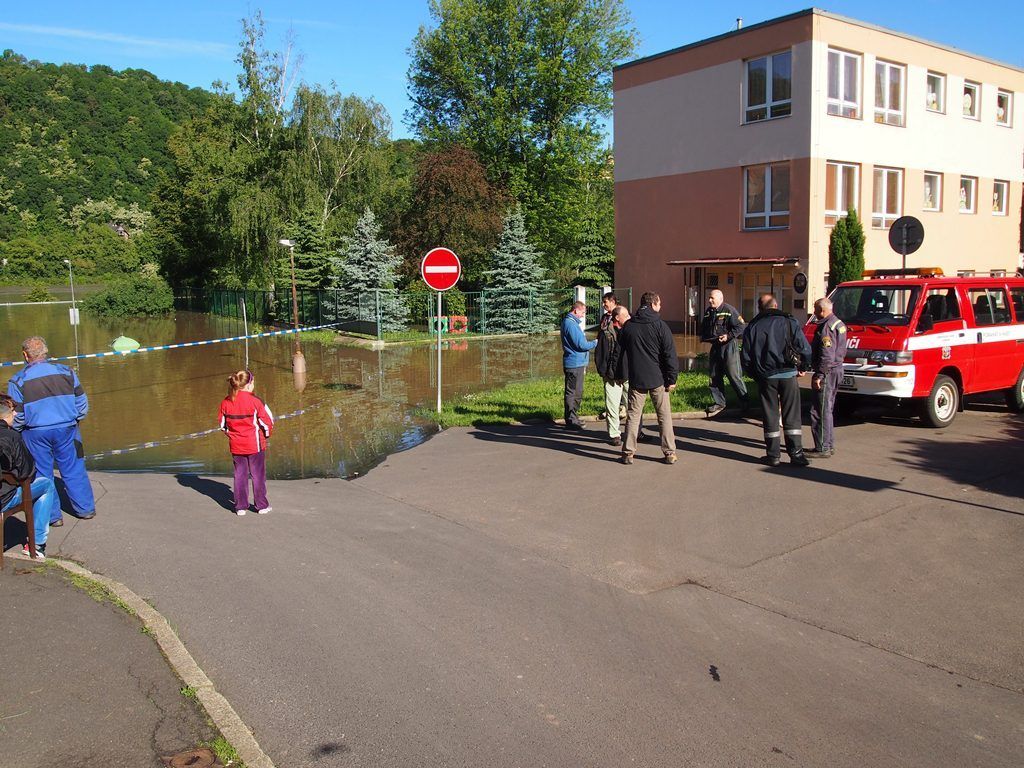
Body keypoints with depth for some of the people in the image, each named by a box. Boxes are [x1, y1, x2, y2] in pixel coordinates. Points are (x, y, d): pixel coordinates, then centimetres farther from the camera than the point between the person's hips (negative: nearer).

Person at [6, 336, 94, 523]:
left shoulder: (18, 381, -10)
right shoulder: (66, 372, -3)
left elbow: (17, 417, -7)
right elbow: (82, 403, 0)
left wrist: (17, 430, 12)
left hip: (35, 434, -2)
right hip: (66, 430, 2)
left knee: (42, 475, 11)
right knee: (74, 471, 12)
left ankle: (52, 515, 18)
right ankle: (85, 509, 19)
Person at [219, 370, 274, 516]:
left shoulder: (226, 402, -2)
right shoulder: (254, 401, -16)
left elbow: (223, 424, 7)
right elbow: (267, 421, -11)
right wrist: (266, 434, 7)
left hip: (236, 445, 4)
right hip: (255, 444, -4)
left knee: (240, 475, 13)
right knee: (258, 475, 7)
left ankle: (241, 507, 16)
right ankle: (262, 506, 14)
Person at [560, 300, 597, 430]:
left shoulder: (570, 322, 16)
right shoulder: (571, 324, -18)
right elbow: (581, 345, -19)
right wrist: (595, 342, -6)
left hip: (577, 363, 11)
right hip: (575, 363, -11)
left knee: (576, 392, 18)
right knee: (573, 393, -5)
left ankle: (573, 418, 26)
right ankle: (571, 421, 0)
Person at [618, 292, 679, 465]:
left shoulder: (627, 326, 4)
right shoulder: (659, 325, -8)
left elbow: (620, 351, 14)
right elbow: (670, 354, -8)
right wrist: (672, 379, -4)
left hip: (636, 379, 3)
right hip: (657, 379, -3)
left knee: (633, 415, 8)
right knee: (664, 416, 6)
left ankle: (628, 453, 7)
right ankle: (669, 453, 8)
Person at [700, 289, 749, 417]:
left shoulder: (729, 310, -12)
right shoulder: (708, 311, 11)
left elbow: (741, 326, -15)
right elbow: (704, 327, 24)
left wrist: (729, 336, -22)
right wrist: (703, 336, 6)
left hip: (729, 346, -8)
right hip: (715, 347, 8)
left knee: (734, 375, -5)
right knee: (715, 376, 10)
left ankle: (746, 401, 8)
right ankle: (719, 402, 20)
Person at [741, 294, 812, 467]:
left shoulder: (752, 327, 4)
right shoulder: (789, 322, 0)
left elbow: (746, 357, 4)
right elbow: (805, 348, -4)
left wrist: (755, 375, 17)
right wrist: (803, 368, 12)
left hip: (766, 376, 1)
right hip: (788, 375, -1)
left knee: (770, 416, 7)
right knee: (792, 416, 4)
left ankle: (773, 455, 10)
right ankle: (796, 454, 3)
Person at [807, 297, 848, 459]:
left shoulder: (827, 327, -18)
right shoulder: (839, 323, 15)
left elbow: (827, 355, -23)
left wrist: (819, 375, -22)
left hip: (827, 373, -11)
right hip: (837, 370, 11)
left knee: (820, 411, -6)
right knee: (827, 410, 18)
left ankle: (822, 449, -4)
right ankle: (829, 445, 26)